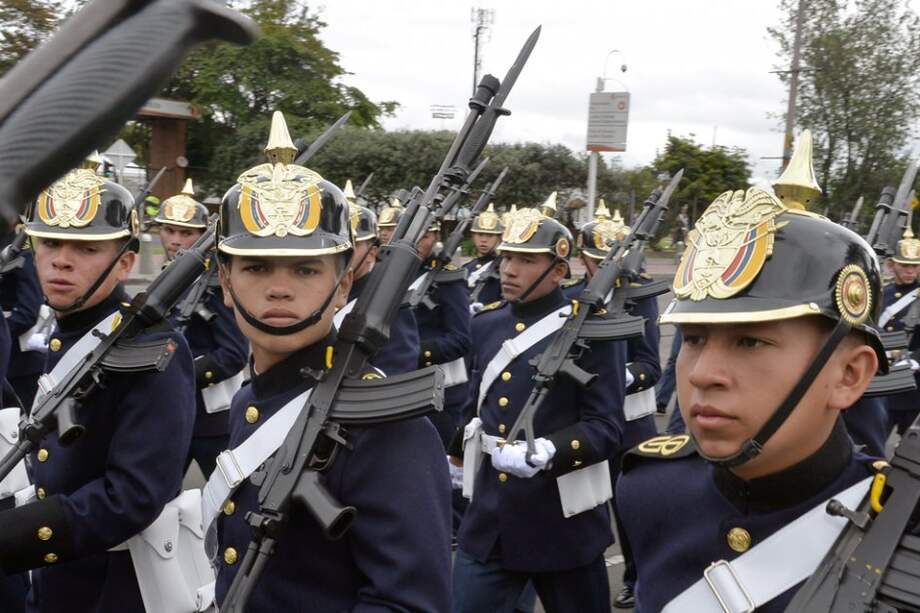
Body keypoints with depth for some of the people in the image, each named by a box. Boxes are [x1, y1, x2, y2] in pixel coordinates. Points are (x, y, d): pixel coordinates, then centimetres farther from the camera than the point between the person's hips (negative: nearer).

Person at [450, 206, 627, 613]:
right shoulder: (486, 324, 6)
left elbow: (606, 427, -15)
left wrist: (546, 453, -30)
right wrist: (456, 454, 25)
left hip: (563, 521, -4)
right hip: (489, 518, 5)